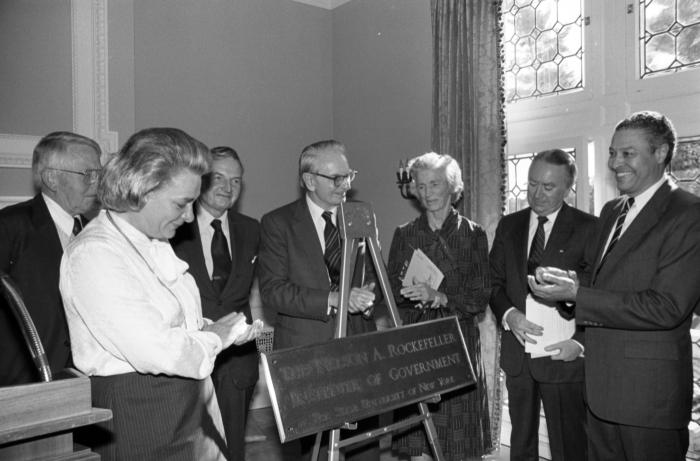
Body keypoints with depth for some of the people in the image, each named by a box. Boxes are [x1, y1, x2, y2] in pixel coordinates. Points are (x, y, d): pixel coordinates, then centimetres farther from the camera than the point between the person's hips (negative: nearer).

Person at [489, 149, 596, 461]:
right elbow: (493, 281, 8)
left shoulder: (588, 228, -5)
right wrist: (509, 314, -11)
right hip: (516, 353, 4)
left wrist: (581, 342, -16)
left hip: (563, 354, -4)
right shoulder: (509, 225, 8)